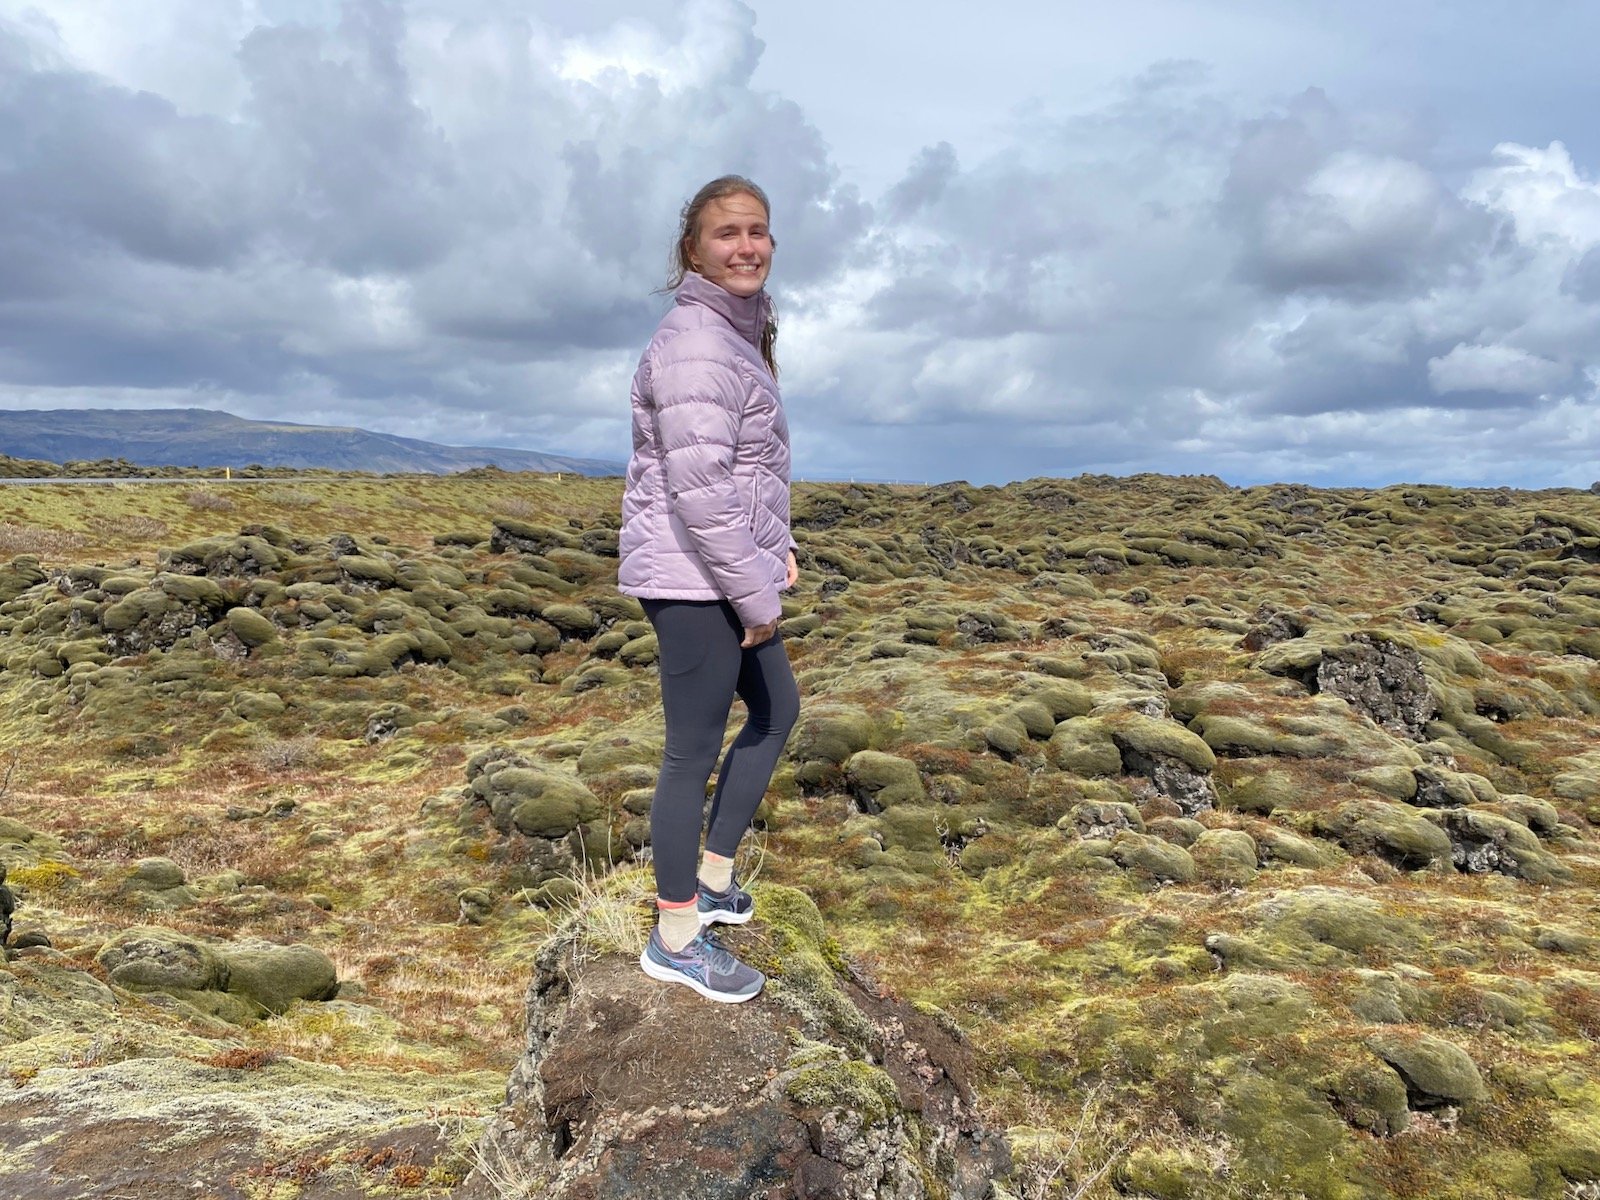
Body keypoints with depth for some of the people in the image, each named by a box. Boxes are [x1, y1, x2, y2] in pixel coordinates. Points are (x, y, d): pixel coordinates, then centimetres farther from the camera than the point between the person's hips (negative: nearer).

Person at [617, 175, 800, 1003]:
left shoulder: (738, 334, 13)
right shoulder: (695, 345, -18)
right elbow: (699, 491, -24)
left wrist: (775, 549, 11)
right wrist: (760, 594, -17)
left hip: (727, 572, 10)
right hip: (693, 579, -10)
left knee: (777, 709, 20)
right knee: (694, 752, 0)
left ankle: (713, 876, 33)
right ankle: (676, 938, 17)